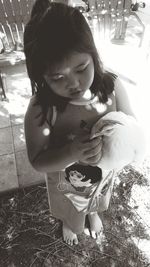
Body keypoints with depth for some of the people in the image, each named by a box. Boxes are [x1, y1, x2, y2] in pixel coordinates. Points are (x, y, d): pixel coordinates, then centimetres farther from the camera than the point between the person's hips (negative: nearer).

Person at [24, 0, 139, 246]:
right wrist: (72, 153, -43)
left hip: (103, 174, 3)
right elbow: (37, 161, -24)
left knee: (96, 203, 37)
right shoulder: (41, 109, -32)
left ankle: (93, 213, 76)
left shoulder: (111, 87, -25)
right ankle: (68, 224, 72)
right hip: (66, 185, -2)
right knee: (70, 212, 33)